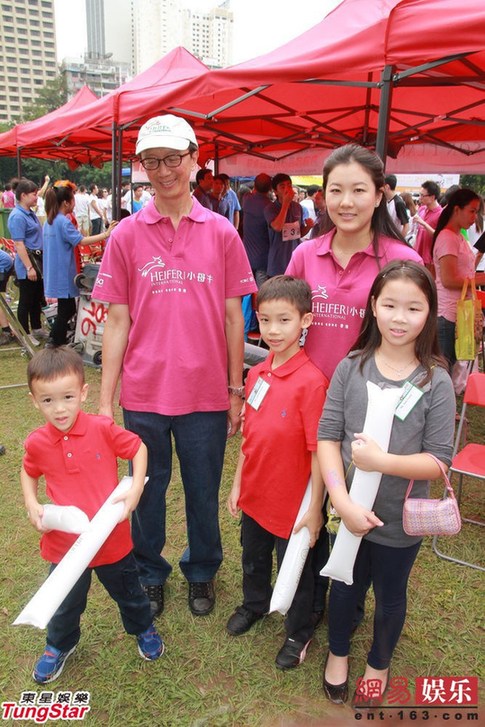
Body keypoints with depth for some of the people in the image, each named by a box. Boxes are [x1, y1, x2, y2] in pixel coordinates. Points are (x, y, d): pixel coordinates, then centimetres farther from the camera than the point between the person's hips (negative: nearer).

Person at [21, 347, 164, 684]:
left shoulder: (103, 429, -20)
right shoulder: (37, 443, -12)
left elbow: (139, 448, -6)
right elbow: (29, 473, 9)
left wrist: (135, 489, -17)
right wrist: (31, 505, -6)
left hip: (112, 537, -1)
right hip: (64, 540, 2)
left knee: (128, 592, 22)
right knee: (64, 603, 22)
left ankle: (144, 629, 53)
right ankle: (60, 646, 53)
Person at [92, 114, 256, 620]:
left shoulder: (221, 233, -1)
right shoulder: (125, 236, -1)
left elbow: (233, 317, 2)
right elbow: (117, 321, 0)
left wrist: (236, 390, 2)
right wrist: (104, 400, -1)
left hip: (206, 393, 0)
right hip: (144, 393, 0)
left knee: (203, 492, 15)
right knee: (148, 490, 16)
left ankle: (201, 572, 41)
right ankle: (149, 574, 41)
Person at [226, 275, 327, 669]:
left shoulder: (311, 381, -24)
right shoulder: (256, 374, -3)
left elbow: (318, 451, -20)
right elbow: (249, 437, 6)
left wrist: (314, 509, -16)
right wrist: (238, 484, 10)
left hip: (292, 502, -6)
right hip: (255, 495, 6)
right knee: (253, 558, 28)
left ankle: (299, 632, 43)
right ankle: (255, 604, 56)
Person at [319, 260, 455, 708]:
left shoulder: (436, 383, -14)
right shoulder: (351, 368, -11)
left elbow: (439, 461, -13)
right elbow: (327, 437, -11)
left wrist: (381, 460, -27)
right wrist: (343, 502, -19)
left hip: (399, 520, -1)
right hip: (349, 511, 1)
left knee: (390, 596, 22)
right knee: (345, 585, 23)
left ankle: (378, 665, 51)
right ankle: (338, 654, 52)